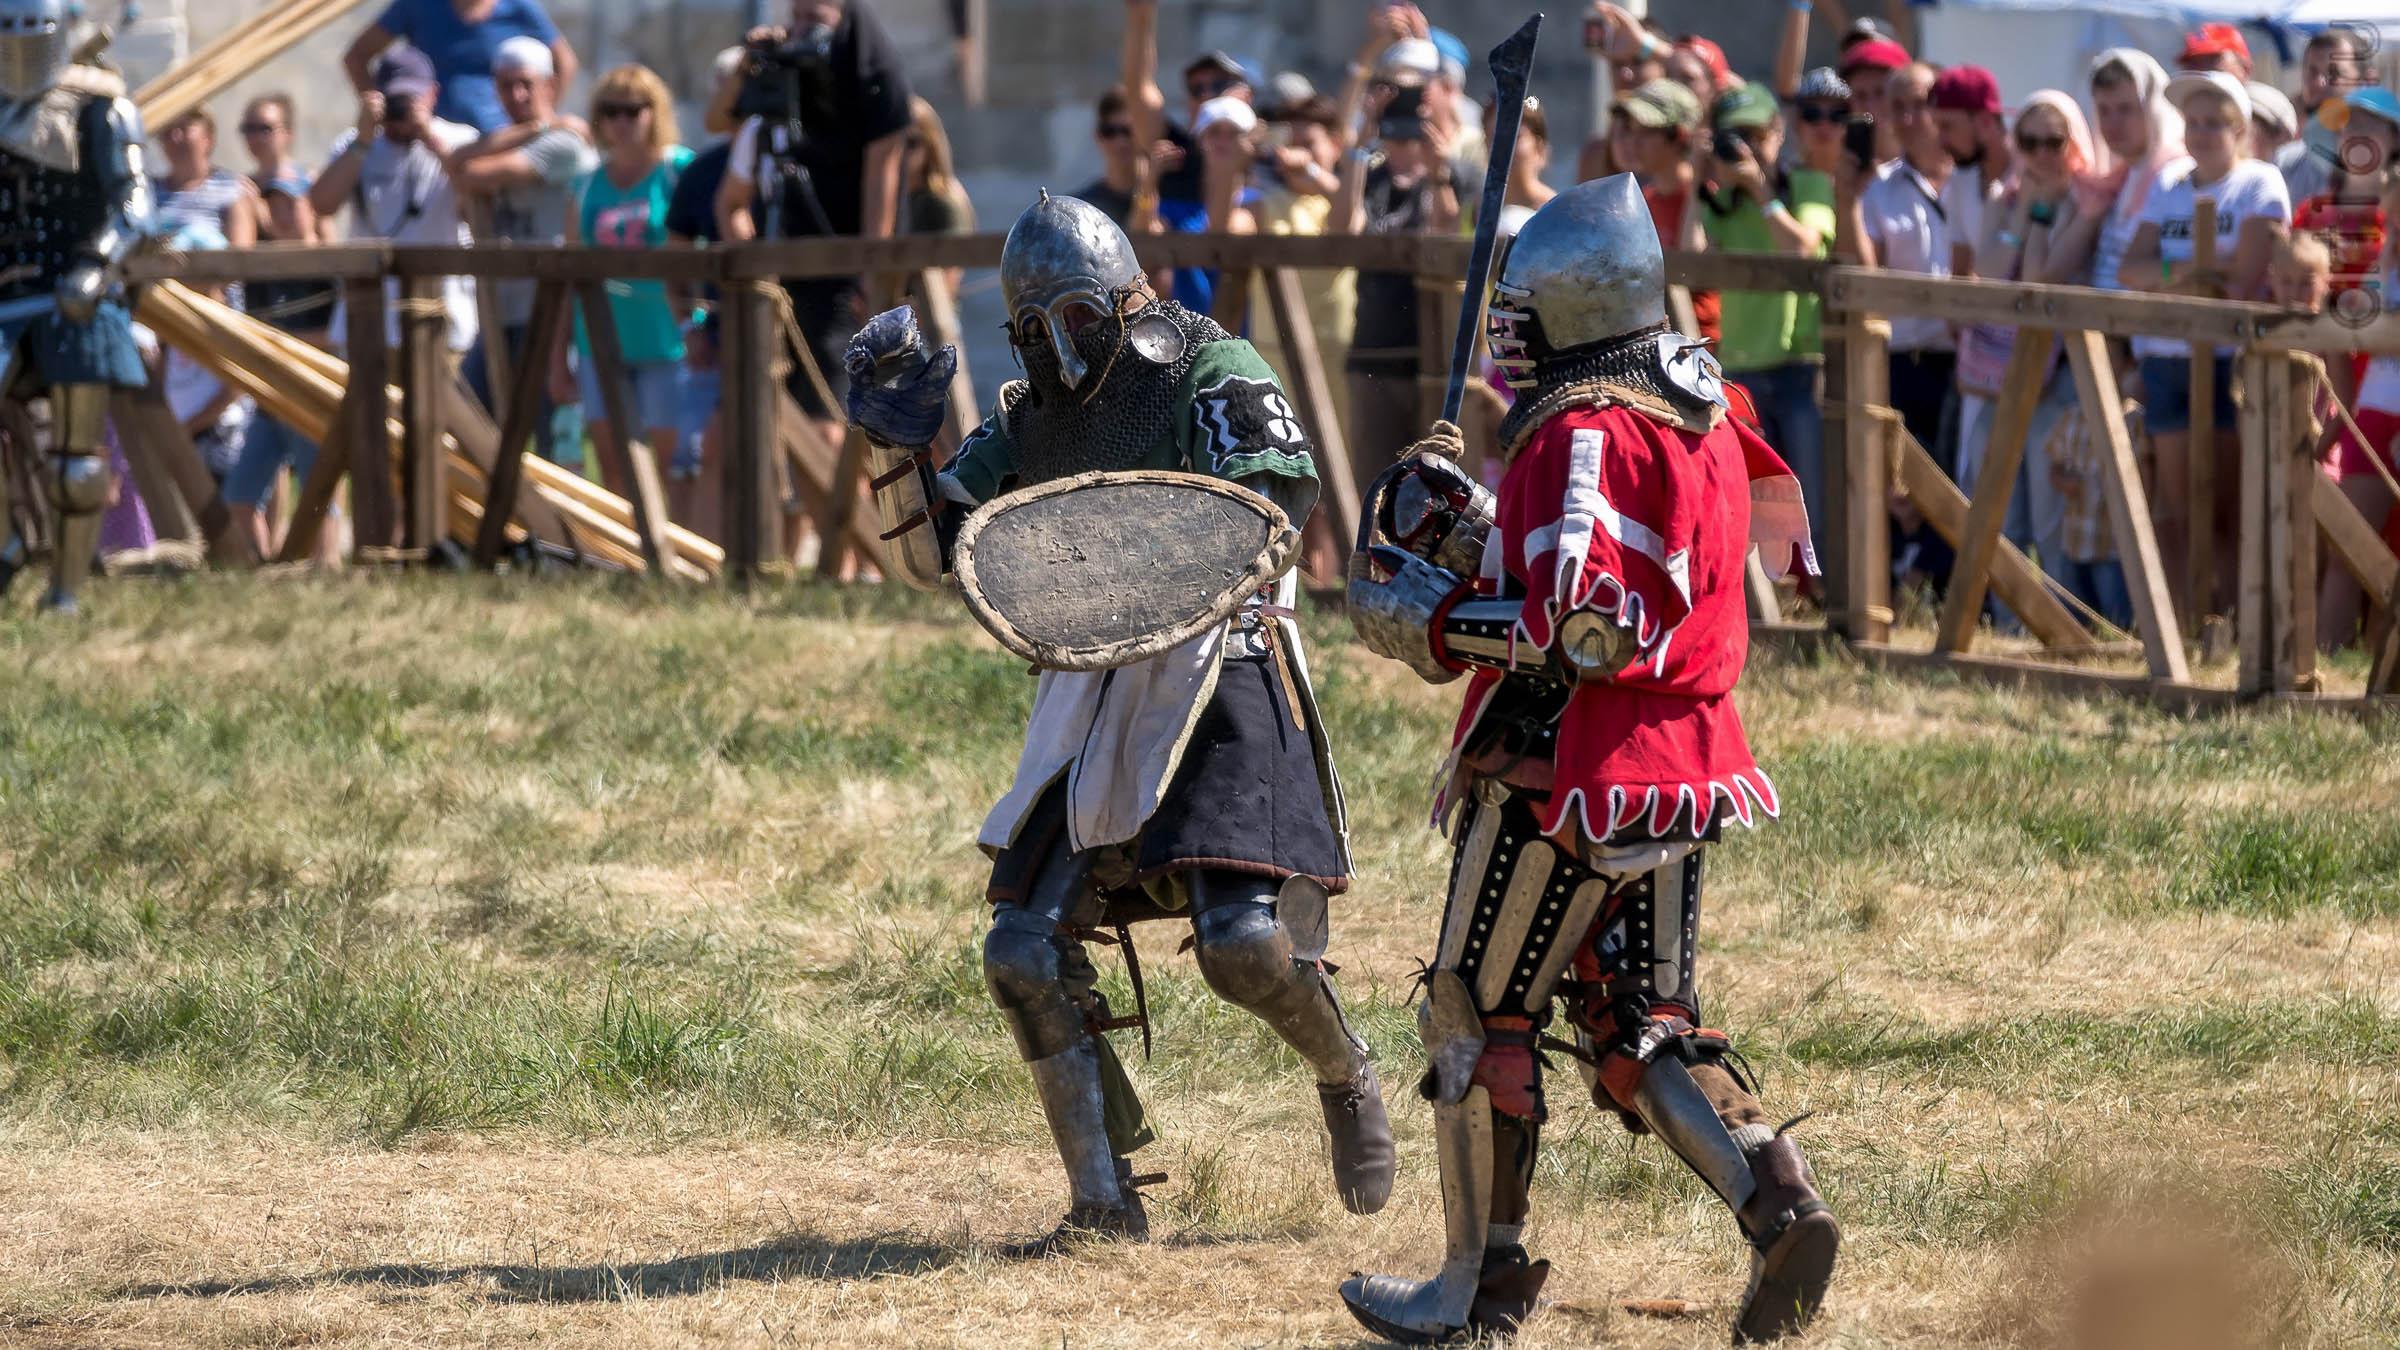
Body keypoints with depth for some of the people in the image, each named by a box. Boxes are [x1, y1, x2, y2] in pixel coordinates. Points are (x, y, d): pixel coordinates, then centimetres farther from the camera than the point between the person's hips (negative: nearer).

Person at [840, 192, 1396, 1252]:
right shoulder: (1029, 419, 14)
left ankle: (1347, 1081, 15)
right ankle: (1103, 1203, 5)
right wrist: (896, 453, -3)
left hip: (1219, 672, -6)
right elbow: (928, 557, 14)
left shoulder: (1209, 369, -3)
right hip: (1094, 698, 6)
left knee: (1245, 941, -18)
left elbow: (1282, 494, -17)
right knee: (1025, 952, -4)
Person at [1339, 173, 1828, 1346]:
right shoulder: (1700, 416, 11)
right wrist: (1465, 525, 16)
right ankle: (1774, 1195, -8)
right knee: (1639, 1028, 14)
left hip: (1564, 780, -9)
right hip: (1683, 768, 9)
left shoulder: (1582, 433, -17)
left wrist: (1426, 623, -16)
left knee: (1478, 1016, 6)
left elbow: (1579, 627, -25)